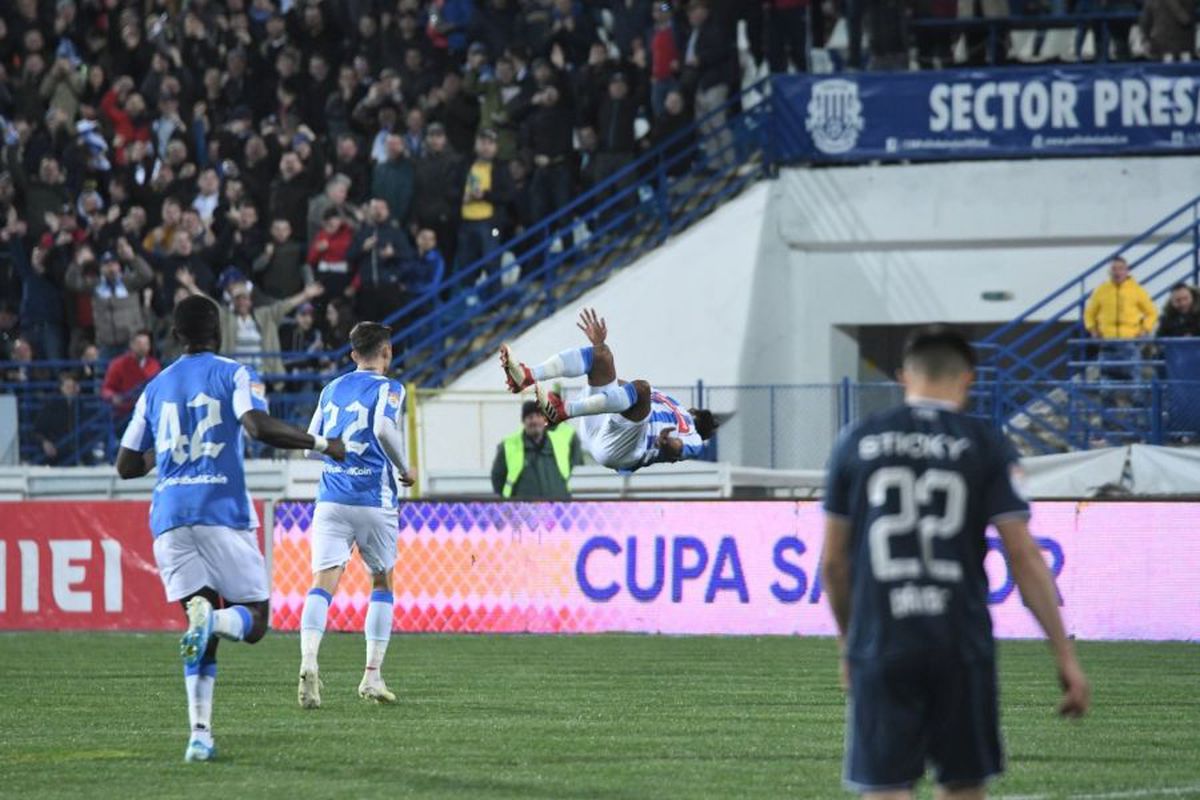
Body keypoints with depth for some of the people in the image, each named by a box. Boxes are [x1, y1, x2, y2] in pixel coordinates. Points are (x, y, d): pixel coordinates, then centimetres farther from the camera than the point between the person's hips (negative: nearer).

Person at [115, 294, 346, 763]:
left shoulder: (156, 388, 16)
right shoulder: (233, 375, 3)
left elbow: (126, 466, 19)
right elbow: (259, 427, -16)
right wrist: (320, 444, -5)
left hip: (169, 514, 4)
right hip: (223, 513, -4)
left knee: (201, 620, 6)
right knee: (253, 620, 6)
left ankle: (199, 732, -14)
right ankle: (212, 620, -31)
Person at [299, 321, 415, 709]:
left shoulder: (331, 389, 16)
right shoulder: (388, 388, -1)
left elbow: (312, 440, 19)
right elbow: (385, 428, -18)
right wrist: (405, 470, -4)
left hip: (331, 499, 3)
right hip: (375, 500, -3)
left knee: (323, 583, -8)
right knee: (382, 583, 16)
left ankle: (309, 661, -32)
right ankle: (372, 675, 12)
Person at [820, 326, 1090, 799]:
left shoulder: (857, 443, 5)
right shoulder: (986, 447, 2)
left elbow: (833, 561, 10)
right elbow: (1024, 556, -4)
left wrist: (847, 644, 24)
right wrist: (1065, 656, -1)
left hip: (880, 641, 0)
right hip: (961, 644, 0)